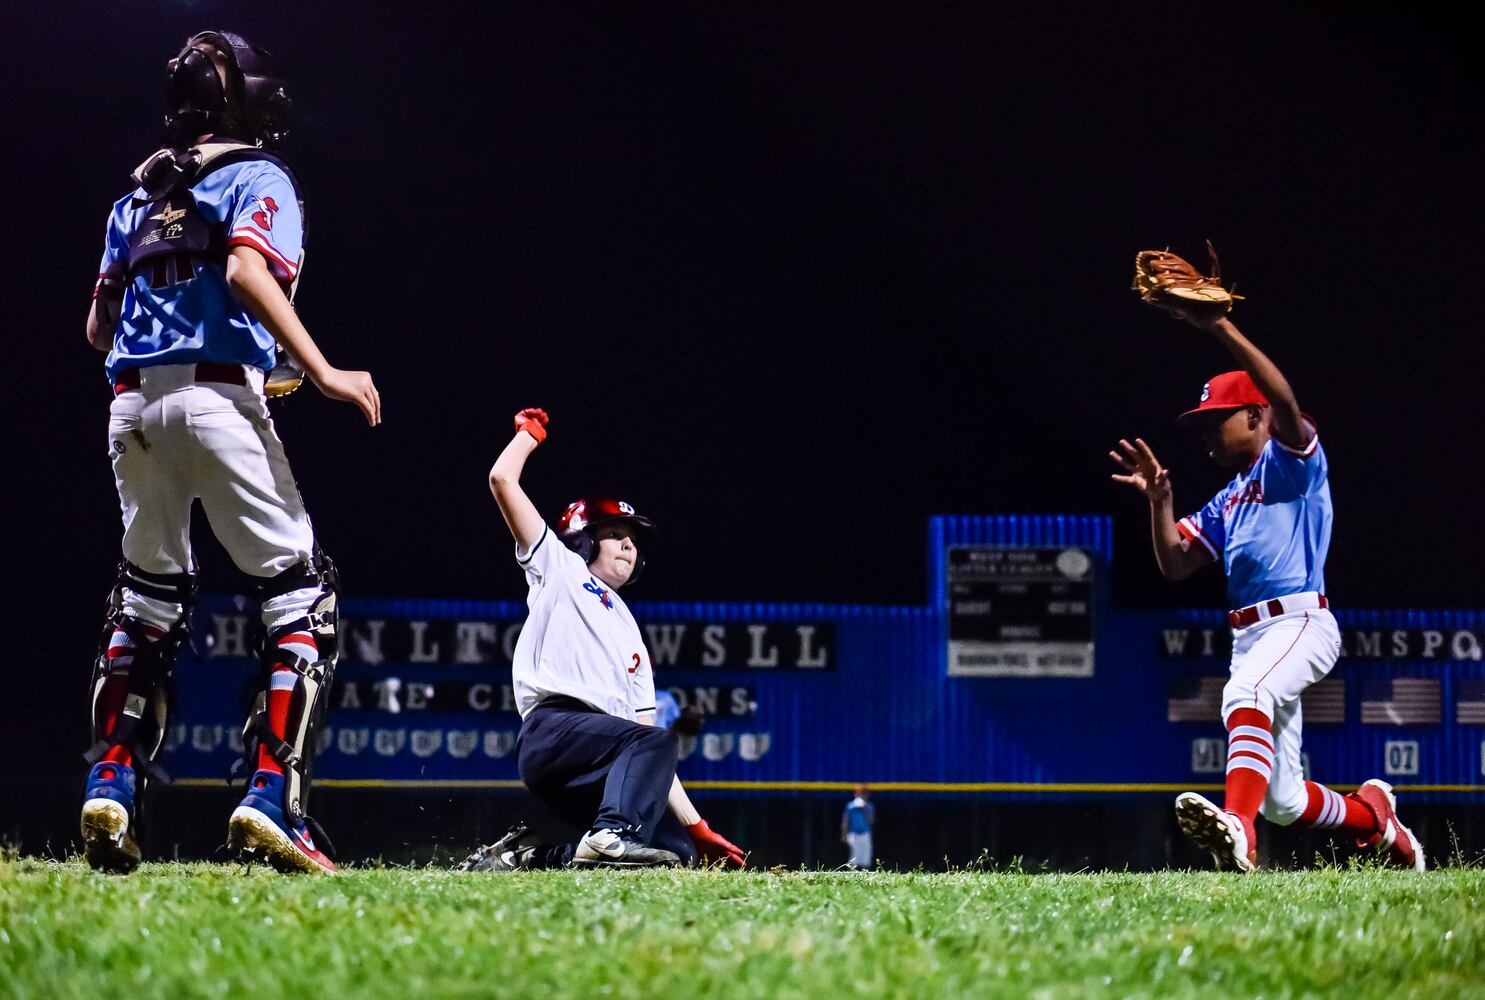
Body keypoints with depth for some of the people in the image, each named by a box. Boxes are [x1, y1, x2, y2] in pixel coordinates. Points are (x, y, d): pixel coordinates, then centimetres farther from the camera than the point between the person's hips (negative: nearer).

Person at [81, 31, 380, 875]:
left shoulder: (139, 198, 21)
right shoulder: (259, 179, 3)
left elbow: (99, 328, 18)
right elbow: (247, 272, -17)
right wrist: (323, 374, -20)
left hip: (133, 403, 6)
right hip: (218, 400, -6)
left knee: (148, 595, 17)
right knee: (302, 592, -1)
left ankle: (112, 784, 3)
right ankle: (272, 799, -14)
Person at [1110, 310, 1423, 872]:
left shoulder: (1294, 461, 1)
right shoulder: (1227, 502, 24)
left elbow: (1285, 404, -21)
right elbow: (1175, 566, 18)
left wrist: (1223, 332, -29)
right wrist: (1159, 500, 3)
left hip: (1301, 624, -9)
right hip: (1249, 635, 9)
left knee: (1245, 695, -40)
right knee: (1281, 802, 7)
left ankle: (1237, 828, -58)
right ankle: (1374, 814, 34)